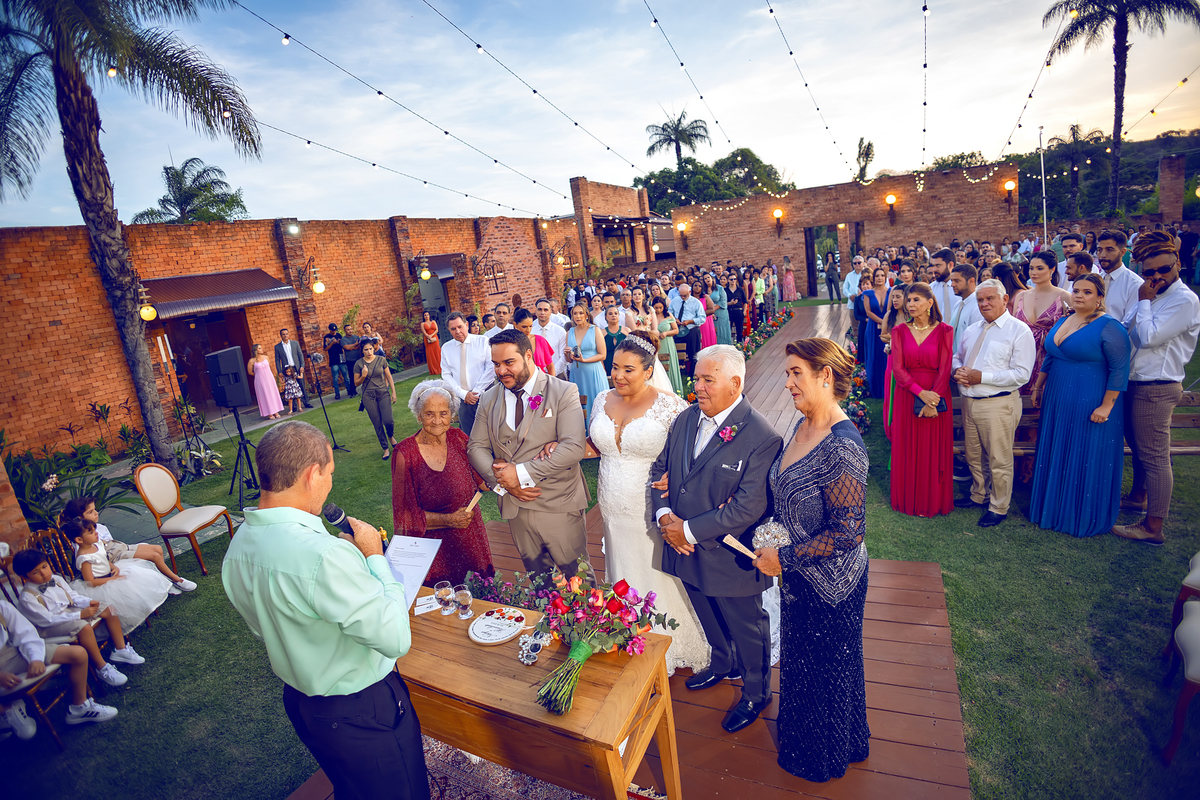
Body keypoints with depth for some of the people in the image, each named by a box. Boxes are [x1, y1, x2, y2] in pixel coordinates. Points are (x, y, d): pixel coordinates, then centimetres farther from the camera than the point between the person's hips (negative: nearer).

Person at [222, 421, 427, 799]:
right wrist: (374, 556, -20)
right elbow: (397, 639, -29)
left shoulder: (236, 549, -6)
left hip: (299, 699, 8)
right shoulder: (323, 555, -36)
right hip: (362, 712, -8)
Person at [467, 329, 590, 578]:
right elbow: (476, 447, 4)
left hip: (559, 508, -4)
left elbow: (573, 448, -20)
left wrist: (521, 473, -20)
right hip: (515, 508, 4)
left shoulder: (564, 392, -10)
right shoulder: (489, 399, 5)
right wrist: (502, 481, -13)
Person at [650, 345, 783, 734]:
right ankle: (724, 664, 58)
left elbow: (749, 508, -26)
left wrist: (689, 530, -23)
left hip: (729, 556, -6)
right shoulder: (685, 419, -3)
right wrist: (664, 514, -13)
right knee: (709, 618, 29)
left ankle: (755, 692, 45)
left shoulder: (762, 438, -24)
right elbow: (660, 468, 4)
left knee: (746, 626, 19)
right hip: (686, 549, 6)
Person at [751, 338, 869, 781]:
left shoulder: (842, 447, -29)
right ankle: (802, 734, 52)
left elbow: (848, 532, -28)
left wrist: (784, 558, -21)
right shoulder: (803, 426, -2)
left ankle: (825, 757, 45)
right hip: (801, 575, 8)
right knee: (801, 658, 27)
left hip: (829, 583, -7)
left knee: (825, 668, 18)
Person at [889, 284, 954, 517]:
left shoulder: (944, 331, -2)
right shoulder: (900, 331, 2)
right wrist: (920, 392, -18)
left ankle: (934, 501, 22)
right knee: (908, 450, 8)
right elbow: (897, 368, -6)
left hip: (937, 396, -1)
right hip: (907, 397, 1)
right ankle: (909, 500, 22)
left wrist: (933, 400, -17)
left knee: (935, 450, 7)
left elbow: (945, 369, -8)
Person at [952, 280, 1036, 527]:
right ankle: (979, 496, 37)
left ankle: (998, 508, 18)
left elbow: (1022, 374, -16)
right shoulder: (972, 330, 14)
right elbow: (957, 356, 23)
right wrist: (957, 370, -2)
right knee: (974, 456, 19)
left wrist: (981, 377, -20)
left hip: (998, 405, -7)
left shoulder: (1019, 331, -8)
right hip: (968, 402, 7)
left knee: (999, 460, 3)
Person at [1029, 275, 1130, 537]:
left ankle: (1084, 517, 20)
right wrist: (1038, 388, 17)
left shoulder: (1109, 328, -13)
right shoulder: (1062, 322, 9)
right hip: (1057, 402, 7)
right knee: (1055, 457, 14)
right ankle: (1054, 508, 29)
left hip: (1090, 406, -7)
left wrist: (1106, 406, -18)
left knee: (1087, 460, 5)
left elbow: (1119, 370, -15)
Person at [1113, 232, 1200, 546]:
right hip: (1138, 383, 9)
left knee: (1155, 457, -3)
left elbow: (1149, 337, -23)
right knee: (1137, 445, 23)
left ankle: (1153, 527, 5)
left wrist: (1143, 302, -13)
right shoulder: (1156, 296, 13)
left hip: (1156, 388, -9)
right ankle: (1138, 496, 42)